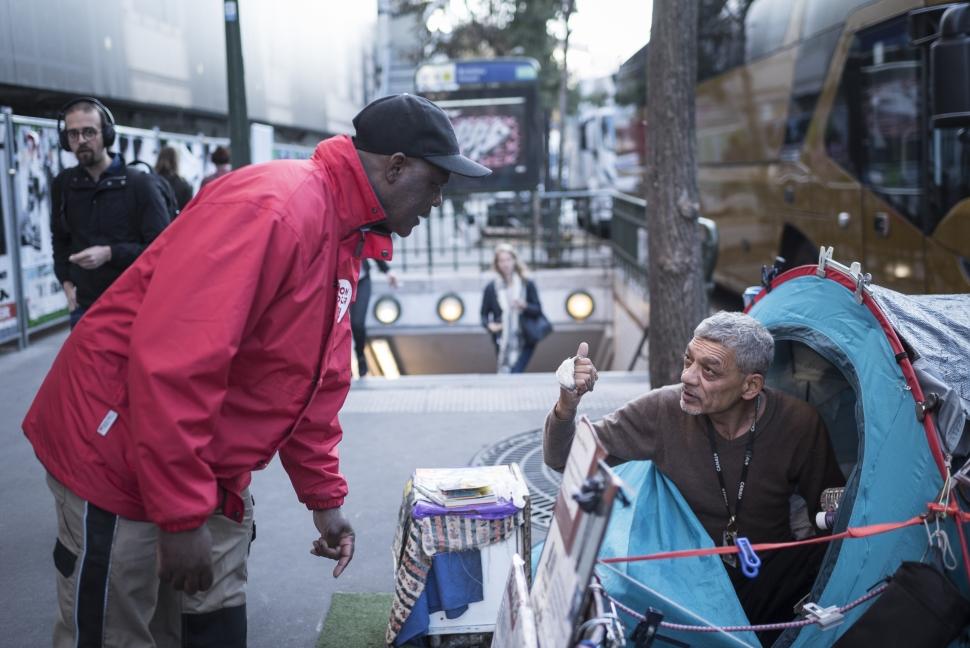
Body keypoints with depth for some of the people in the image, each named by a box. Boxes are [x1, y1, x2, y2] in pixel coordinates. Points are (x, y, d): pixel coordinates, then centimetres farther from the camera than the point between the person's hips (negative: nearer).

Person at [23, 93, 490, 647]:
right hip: (118, 460, -9)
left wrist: (325, 496, 14)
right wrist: (180, 514, -28)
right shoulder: (276, 206, -26)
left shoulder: (345, 237, 6)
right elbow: (172, 362, -33)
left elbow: (315, 382, 14)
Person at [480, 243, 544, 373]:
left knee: (515, 374, -18)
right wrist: (489, 325, -14)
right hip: (503, 343, 2)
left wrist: (524, 306, -19)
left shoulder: (527, 284, 0)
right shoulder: (491, 288, 1)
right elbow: (484, 314, 7)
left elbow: (538, 309, 1)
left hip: (525, 342, -2)